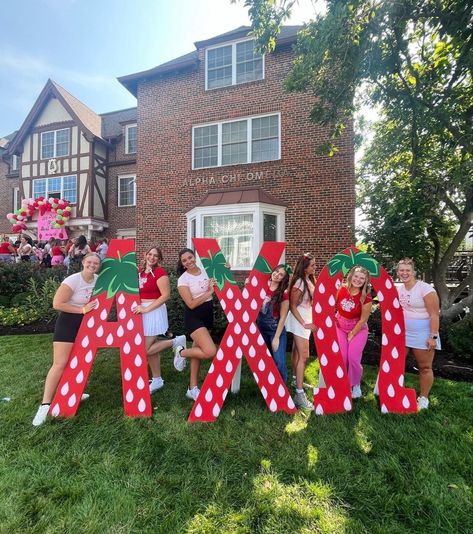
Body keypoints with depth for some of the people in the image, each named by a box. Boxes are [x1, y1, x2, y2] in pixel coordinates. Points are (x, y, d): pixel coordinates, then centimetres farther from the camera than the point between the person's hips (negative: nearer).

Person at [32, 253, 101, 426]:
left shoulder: (98, 280, -3)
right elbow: (57, 304, -22)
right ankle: (45, 404, 2)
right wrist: (82, 309, -20)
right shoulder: (72, 280, -20)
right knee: (60, 364, -7)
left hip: (87, 323, 6)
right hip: (68, 322, -6)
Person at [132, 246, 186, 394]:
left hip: (154, 311, -7)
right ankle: (157, 380, 27)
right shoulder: (140, 271, 9)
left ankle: (175, 342, 7)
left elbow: (166, 295, -19)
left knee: (145, 349, -6)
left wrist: (146, 308, -20)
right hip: (142, 311, 7)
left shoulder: (160, 272, -13)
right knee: (150, 348, 13)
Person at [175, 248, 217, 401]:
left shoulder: (204, 271, 4)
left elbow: (214, 288, 19)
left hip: (208, 314, 6)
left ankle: (193, 388, 26)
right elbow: (191, 304, -16)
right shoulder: (183, 279, -12)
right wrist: (208, 293, -13)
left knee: (198, 350, 12)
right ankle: (182, 353, 7)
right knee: (211, 351, -21)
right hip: (194, 317, -6)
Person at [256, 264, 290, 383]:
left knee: (279, 362, -10)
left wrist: (276, 338, -13)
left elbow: (283, 317, -11)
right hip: (261, 329, 4)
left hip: (276, 330, -4)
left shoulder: (283, 294, -13)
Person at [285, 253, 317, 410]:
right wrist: (304, 324, -20)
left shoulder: (309, 280, 6)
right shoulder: (299, 283, -19)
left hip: (306, 319, 8)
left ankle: (297, 381, 34)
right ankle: (299, 394, -6)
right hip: (299, 321, -8)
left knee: (298, 353, 19)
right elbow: (292, 306, -17)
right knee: (303, 356, -10)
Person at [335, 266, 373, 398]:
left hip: (358, 329, -2)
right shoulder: (341, 289, -12)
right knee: (341, 358, -1)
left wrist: (352, 335, -9)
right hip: (340, 327, 2)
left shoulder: (366, 298, -19)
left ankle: (356, 385, 22)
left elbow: (363, 320, -14)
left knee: (353, 358, -6)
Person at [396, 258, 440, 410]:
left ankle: (423, 398, 24)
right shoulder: (398, 289, 4)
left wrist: (433, 336, -20)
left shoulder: (425, 289, -15)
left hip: (422, 334, -6)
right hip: (402, 332, 6)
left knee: (424, 367, 8)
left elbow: (434, 315, -17)